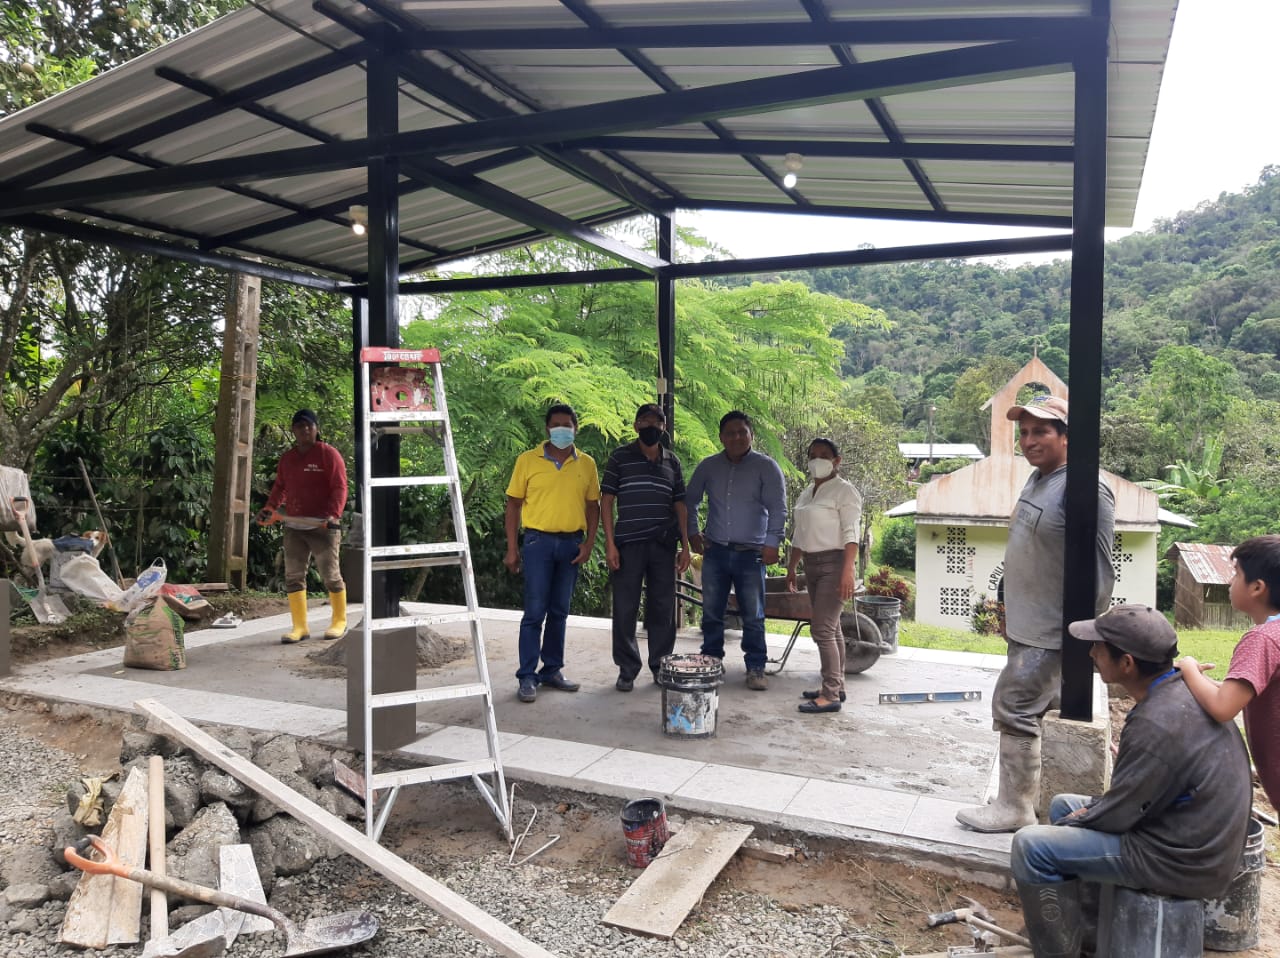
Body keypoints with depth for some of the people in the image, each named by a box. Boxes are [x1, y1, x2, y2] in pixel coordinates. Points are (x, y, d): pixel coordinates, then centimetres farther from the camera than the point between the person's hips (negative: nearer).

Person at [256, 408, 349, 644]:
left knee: (330, 575, 1)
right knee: (293, 576, 4)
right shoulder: (287, 457, 15)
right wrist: (269, 508, 7)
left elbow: (340, 487, -9)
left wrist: (333, 514, -22)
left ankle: (339, 622, 16)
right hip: (293, 526, 6)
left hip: (322, 526, -6)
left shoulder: (328, 454, -4)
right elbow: (280, 486, 23)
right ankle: (299, 626, 11)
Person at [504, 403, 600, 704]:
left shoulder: (586, 464, 6)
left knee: (559, 612, 12)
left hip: (572, 543, 3)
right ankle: (527, 677, 5)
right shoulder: (528, 460, -1)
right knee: (535, 612, -3)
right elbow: (513, 504, 2)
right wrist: (511, 549, -3)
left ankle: (552, 670, 23)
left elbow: (593, 506, 11)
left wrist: (589, 542, -2)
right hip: (539, 541, -3)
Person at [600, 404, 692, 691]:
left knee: (663, 608, 6)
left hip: (664, 545, 3)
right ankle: (627, 670, 12)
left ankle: (660, 666, 20)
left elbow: (679, 505, 13)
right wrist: (610, 543, -7)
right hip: (628, 545, -2)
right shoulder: (620, 457, 2)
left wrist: (685, 546, 7)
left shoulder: (672, 461, 11)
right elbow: (606, 501, 1)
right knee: (625, 609, 0)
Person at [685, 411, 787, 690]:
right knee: (711, 613, 8)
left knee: (753, 616, 1)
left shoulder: (766, 467, -1)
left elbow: (778, 508, -6)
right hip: (715, 552, 3)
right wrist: (692, 532, 11)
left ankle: (755, 668, 11)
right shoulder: (708, 466, 9)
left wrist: (772, 542, -14)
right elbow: (690, 500, 19)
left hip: (751, 553, -3)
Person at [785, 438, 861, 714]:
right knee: (831, 628, 12)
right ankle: (836, 686, 19)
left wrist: (847, 572, -23)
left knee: (822, 629, -13)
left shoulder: (844, 491, -7)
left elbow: (851, 534, -15)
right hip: (812, 565, 8)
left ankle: (831, 695, -9)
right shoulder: (807, 493, 17)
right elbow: (799, 535, 23)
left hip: (834, 564, -8)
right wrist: (791, 568, 22)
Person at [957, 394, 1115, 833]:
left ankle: (1014, 807, 6)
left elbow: (1099, 568, -21)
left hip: (1052, 633, -9)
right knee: (1042, 707, 18)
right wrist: (1012, 609, 21)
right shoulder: (1037, 479, 9)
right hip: (1026, 627, 9)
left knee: (1013, 707, -7)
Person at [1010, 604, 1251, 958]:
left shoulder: (1156, 723, -28)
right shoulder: (1185, 691, 2)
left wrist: (1077, 820, 0)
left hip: (1182, 861, -10)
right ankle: (1079, 927, 27)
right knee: (1063, 804, 20)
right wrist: (1093, 809, 8)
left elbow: (1117, 816, -19)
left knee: (1031, 846, -14)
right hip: (1200, 837, 10)